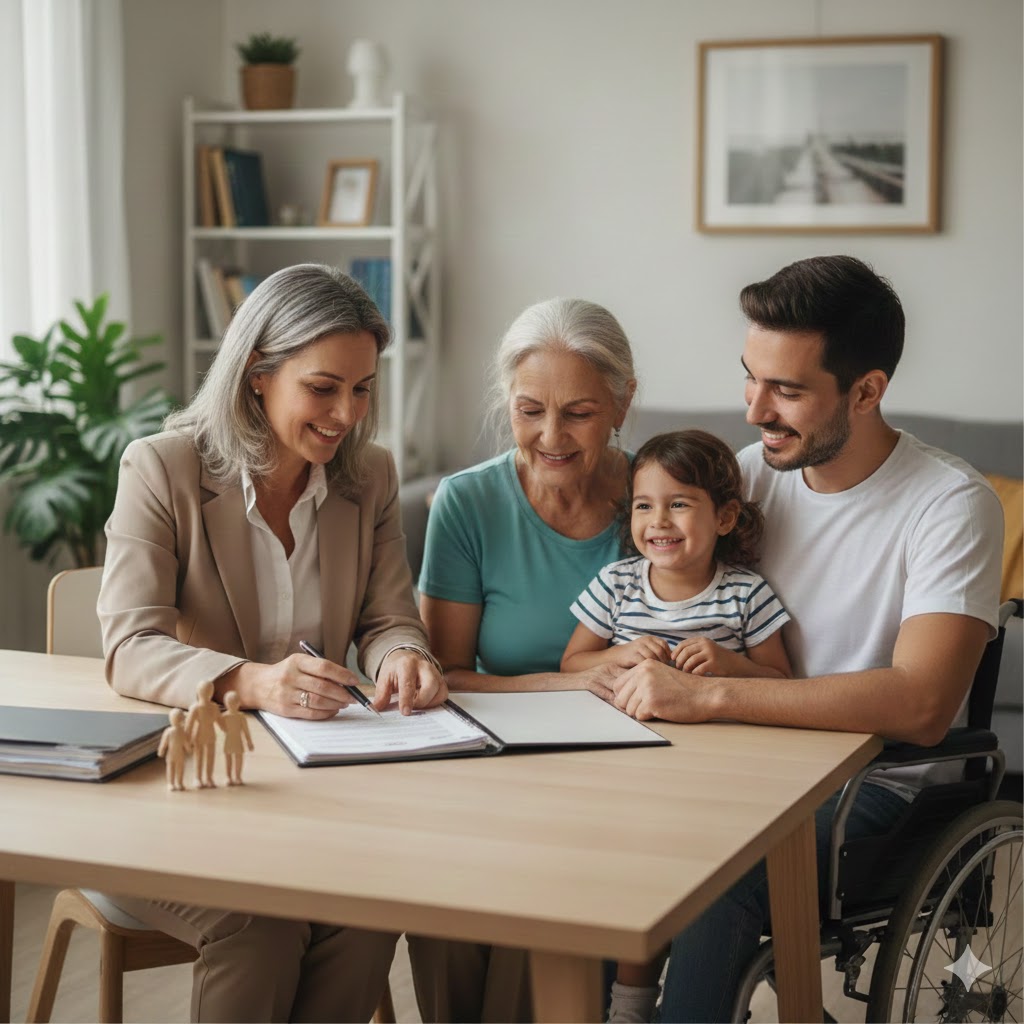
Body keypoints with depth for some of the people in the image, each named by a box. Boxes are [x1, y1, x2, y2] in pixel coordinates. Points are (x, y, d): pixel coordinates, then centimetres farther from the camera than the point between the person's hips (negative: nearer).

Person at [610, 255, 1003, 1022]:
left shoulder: (952, 505, -13)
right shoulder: (754, 472, 5)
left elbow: (921, 706, -27)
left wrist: (708, 695, -30)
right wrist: (639, 657, -11)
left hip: (878, 786, -5)